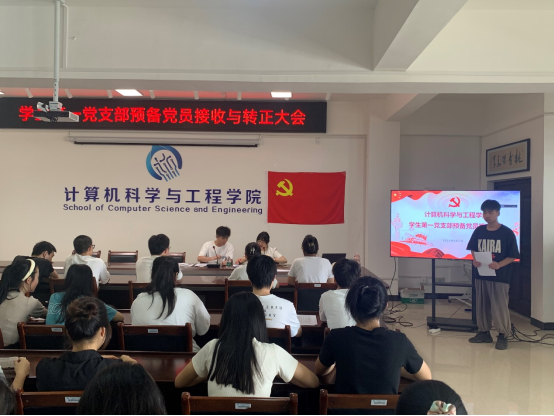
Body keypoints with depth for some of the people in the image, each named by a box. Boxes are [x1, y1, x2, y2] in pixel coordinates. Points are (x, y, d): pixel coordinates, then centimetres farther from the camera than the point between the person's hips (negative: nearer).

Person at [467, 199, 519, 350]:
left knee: (500, 307, 0)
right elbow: (473, 249, 14)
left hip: (500, 276, -4)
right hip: (480, 274, 4)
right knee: (482, 305, 12)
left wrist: (499, 265, -23)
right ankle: (484, 332, 25)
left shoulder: (507, 233, -8)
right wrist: (475, 260, -7)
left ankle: (503, 335, 15)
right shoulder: (479, 231, 4)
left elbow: (513, 256, -7)